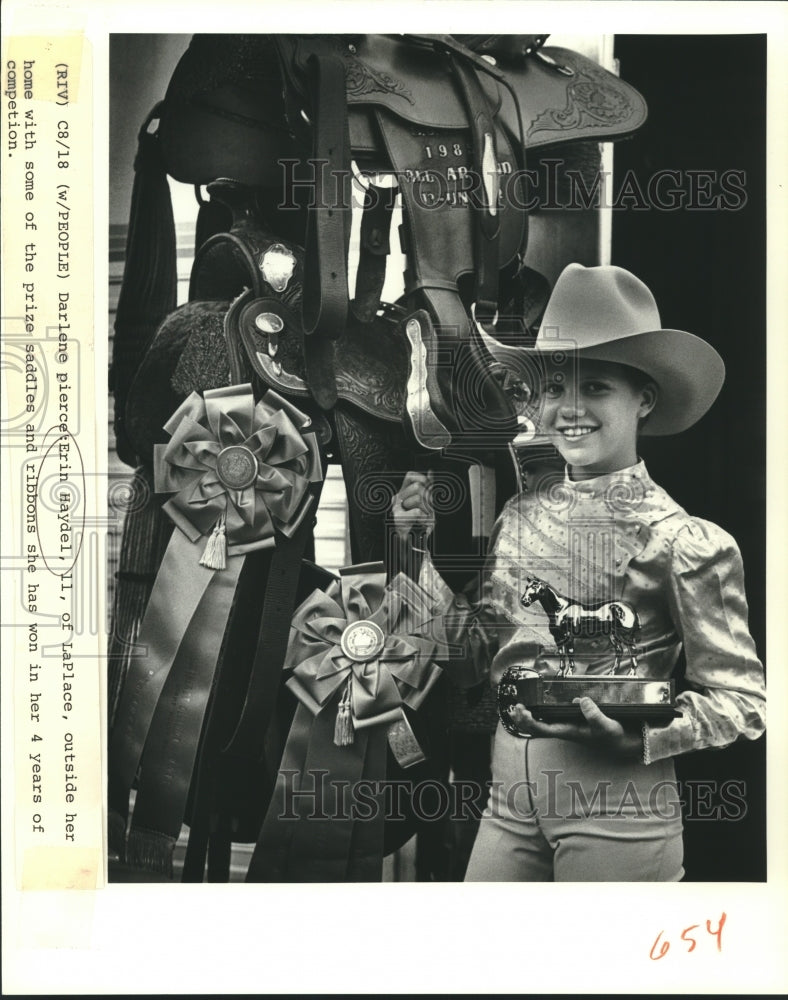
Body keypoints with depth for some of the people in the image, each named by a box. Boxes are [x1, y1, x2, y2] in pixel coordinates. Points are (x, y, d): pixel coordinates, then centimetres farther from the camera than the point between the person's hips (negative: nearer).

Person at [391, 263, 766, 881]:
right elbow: (483, 650, 9)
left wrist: (639, 739, -23)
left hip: (618, 810, -4)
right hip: (511, 792, 5)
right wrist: (424, 548, 2)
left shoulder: (681, 539, -12)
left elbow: (741, 700, -8)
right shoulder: (523, 513, 3)